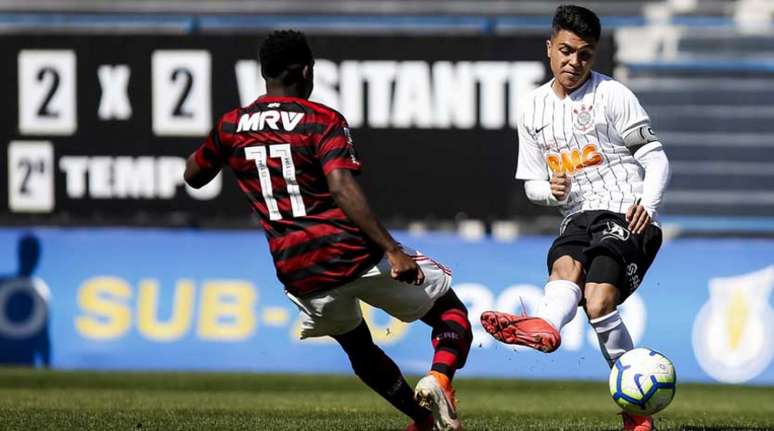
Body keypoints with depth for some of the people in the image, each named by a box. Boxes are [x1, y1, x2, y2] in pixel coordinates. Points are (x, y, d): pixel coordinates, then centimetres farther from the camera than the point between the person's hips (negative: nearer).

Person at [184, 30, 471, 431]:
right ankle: (438, 377, -17)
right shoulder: (322, 120, -6)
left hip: (299, 274, 4)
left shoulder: (231, 126, 7)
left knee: (359, 348, 30)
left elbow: (193, 176, 25)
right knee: (450, 310, 12)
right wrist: (392, 249, -24)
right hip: (354, 254, -4)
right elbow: (342, 188, -20)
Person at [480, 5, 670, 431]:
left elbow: (656, 159, 1)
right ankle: (546, 327, -51)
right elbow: (533, 184, 21)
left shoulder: (612, 95, -1)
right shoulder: (533, 108, 13)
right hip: (580, 217, 4)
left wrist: (648, 204, -18)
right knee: (565, 266, -32)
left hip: (627, 218, -4)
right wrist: (552, 190, -3)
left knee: (598, 303, -27)